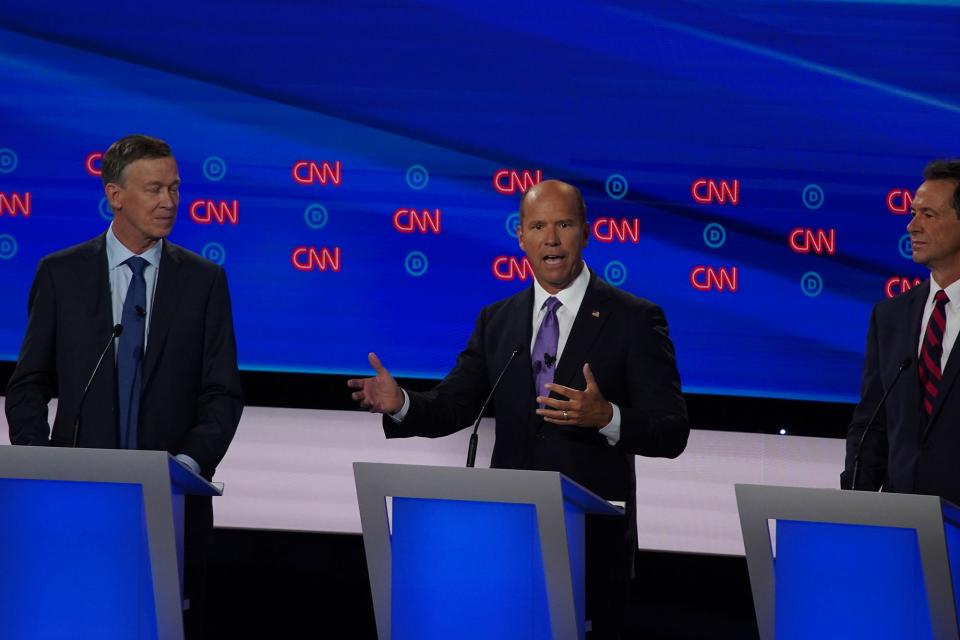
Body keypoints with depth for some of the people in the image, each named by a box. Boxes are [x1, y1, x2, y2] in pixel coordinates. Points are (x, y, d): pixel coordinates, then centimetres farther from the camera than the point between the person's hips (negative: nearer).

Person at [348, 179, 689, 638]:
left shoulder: (635, 319, -3)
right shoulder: (497, 321, 11)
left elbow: (672, 434, -8)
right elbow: (452, 407, 7)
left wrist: (606, 416, -28)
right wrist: (401, 405, -15)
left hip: (594, 536, -4)